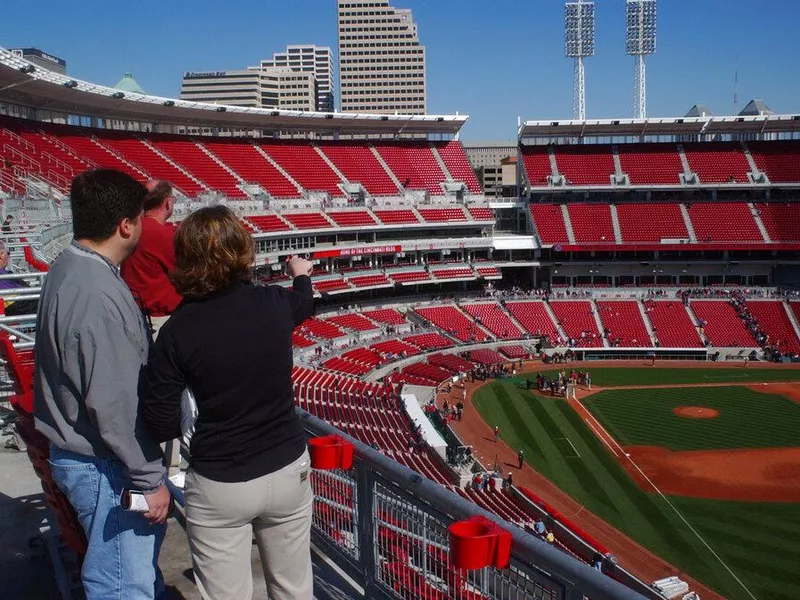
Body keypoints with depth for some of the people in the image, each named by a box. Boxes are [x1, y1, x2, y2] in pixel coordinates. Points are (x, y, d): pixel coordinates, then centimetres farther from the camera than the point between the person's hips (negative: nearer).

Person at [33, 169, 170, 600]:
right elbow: (115, 406, -26)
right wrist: (150, 479, -17)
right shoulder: (99, 295, -27)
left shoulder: (69, 268, 4)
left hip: (79, 453, 10)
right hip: (105, 468, -10)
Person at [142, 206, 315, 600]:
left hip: (219, 486, -2)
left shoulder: (178, 331, -16)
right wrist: (302, 274, 42)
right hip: (288, 471, 3)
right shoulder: (274, 303, -7)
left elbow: (161, 426, -13)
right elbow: (303, 302, 20)